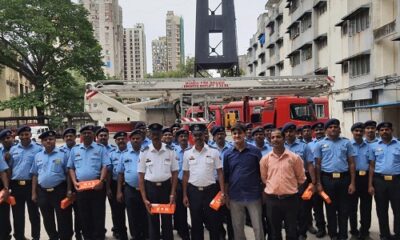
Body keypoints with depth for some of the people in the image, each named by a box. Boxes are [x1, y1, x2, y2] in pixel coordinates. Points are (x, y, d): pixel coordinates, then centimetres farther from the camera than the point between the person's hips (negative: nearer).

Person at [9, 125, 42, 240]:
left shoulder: (38, 148, -3)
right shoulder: (13, 149, 11)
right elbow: (9, 167, 15)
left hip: (31, 185, -4)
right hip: (16, 185, 4)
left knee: (33, 212, 6)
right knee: (17, 213, 12)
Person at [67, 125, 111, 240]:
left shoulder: (100, 148, 3)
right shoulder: (75, 149, 12)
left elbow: (105, 166, -4)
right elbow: (71, 168, 12)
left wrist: (101, 181, -18)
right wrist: (74, 182, -3)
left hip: (97, 187, -3)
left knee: (98, 216, 1)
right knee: (84, 216, 11)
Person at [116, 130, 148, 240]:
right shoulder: (124, 154, 7)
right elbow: (120, 173, 10)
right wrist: (119, 191, 6)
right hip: (130, 190, 2)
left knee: (145, 217, 7)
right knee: (132, 218, 11)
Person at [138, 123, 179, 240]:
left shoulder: (170, 151, -2)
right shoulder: (144, 152, -3)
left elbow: (175, 173, 1)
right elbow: (141, 176, -2)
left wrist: (172, 194, -6)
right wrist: (144, 199, -6)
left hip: (166, 186, 0)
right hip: (150, 187, 0)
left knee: (167, 220, 9)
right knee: (152, 220, 10)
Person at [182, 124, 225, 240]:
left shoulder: (214, 152, -3)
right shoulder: (187, 153, 2)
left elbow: (220, 173, -1)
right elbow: (185, 175, 6)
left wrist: (222, 192, -8)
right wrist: (185, 195, 3)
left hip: (210, 190, -1)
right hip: (194, 191, 2)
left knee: (214, 222, 7)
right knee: (196, 224, 12)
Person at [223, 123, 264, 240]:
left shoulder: (255, 151, -4)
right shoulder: (227, 154, 1)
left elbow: (261, 172, 1)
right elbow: (226, 176, 6)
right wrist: (226, 195, 5)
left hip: (253, 195, -2)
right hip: (235, 196, 2)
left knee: (258, 227, 7)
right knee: (237, 228, 14)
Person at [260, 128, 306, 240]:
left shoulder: (294, 157, -4)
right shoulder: (265, 159, 0)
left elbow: (301, 178, 5)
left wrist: (291, 189, 9)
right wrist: (273, 188, 10)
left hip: (290, 199, -1)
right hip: (272, 199, 2)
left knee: (291, 231, 9)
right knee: (274, 230, 14)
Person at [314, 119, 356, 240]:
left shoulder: (346, 143, 5)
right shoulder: (320, 144, 3)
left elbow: (351, 163, 3)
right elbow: (318, 165, 4)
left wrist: (352, 182, -3)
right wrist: (318, 183, -1)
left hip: (344, 178, 0)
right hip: (327, 179, 0)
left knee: (344, 208, 7)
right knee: (330, 208, 9)